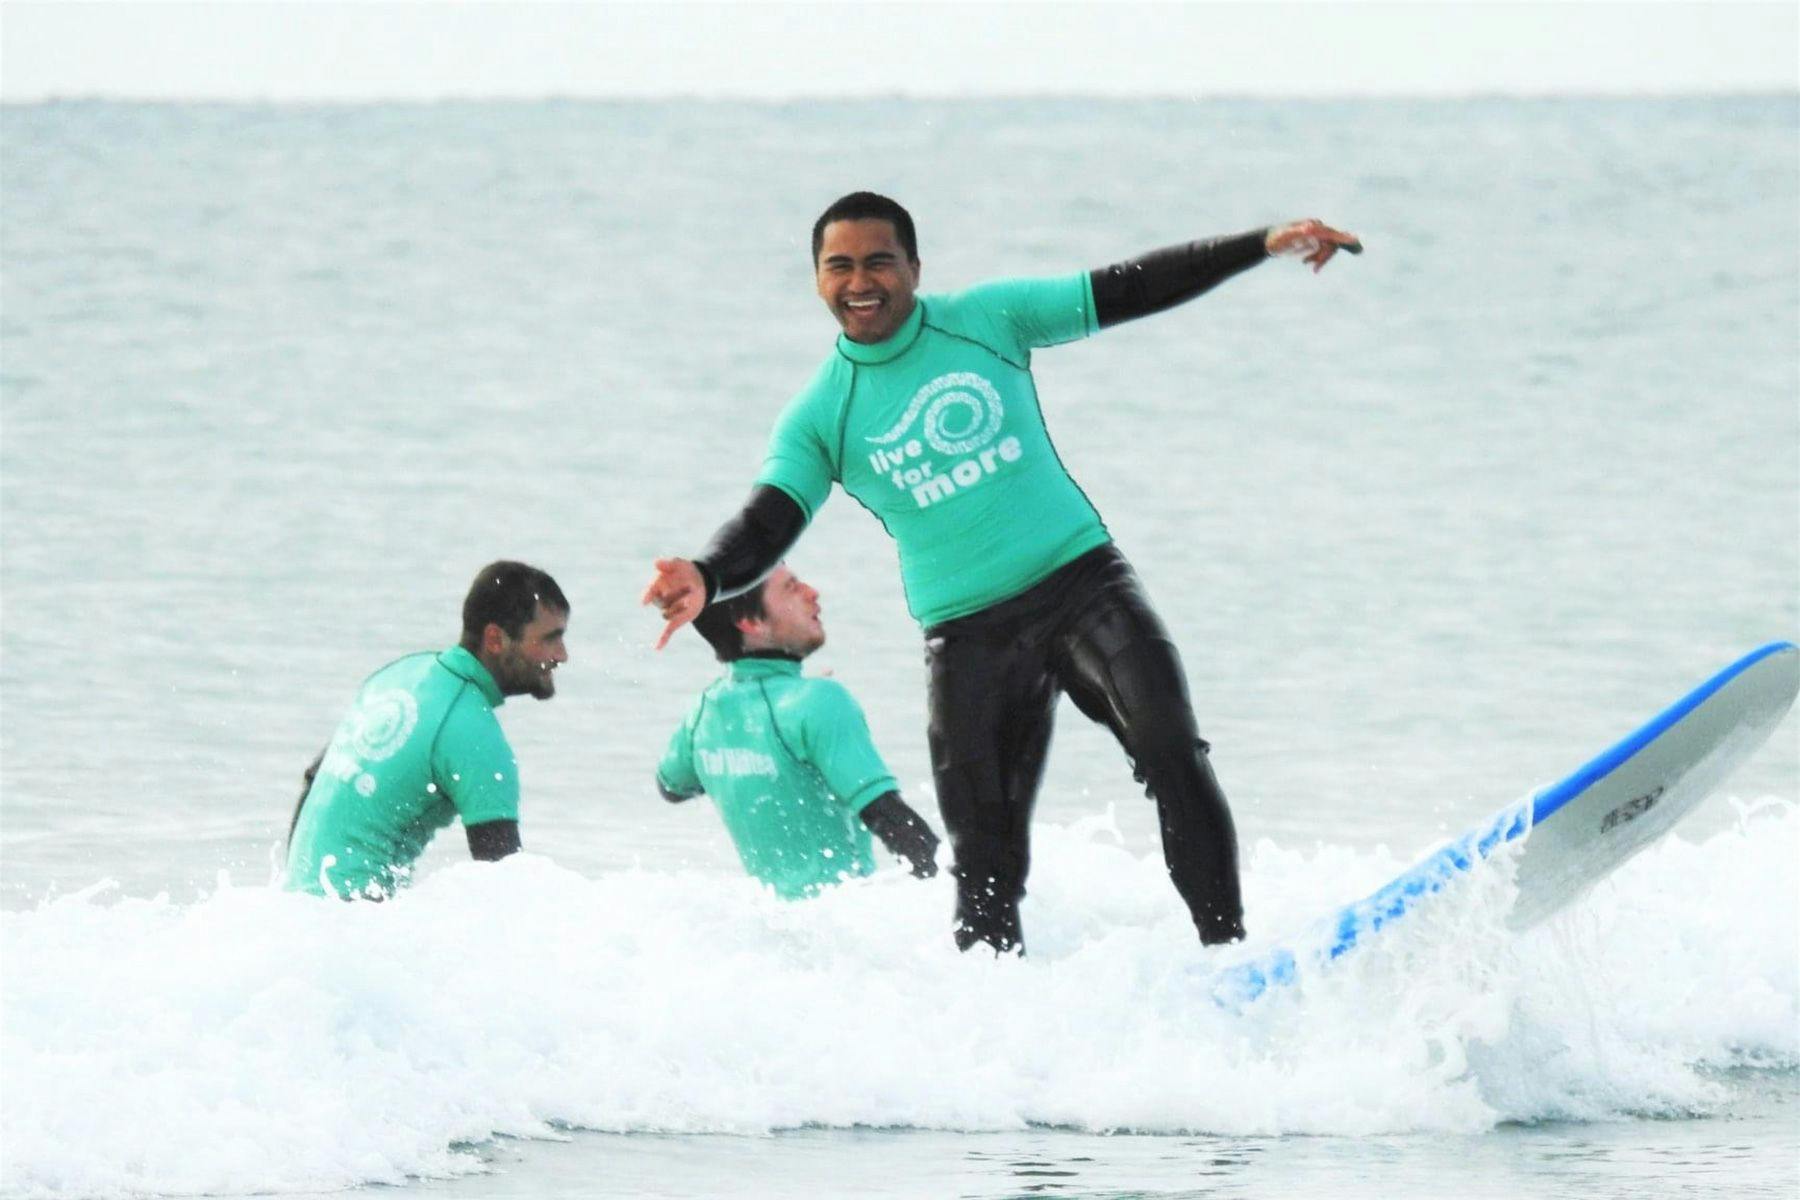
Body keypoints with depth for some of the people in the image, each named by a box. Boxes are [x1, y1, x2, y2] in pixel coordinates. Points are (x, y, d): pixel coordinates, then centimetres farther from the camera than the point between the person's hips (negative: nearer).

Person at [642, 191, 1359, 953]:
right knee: (984, 861, -1)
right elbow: (767, 525, -8)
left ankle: (1227, 950, -17)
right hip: (969, 633, 1)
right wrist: (705, 580, -31)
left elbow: (1127, 292, 5)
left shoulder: (986, 319, 3)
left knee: (1170, 751, -21)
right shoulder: (819, 418, 2)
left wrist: (1263, 246, 1)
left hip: (1081, 579, -1)